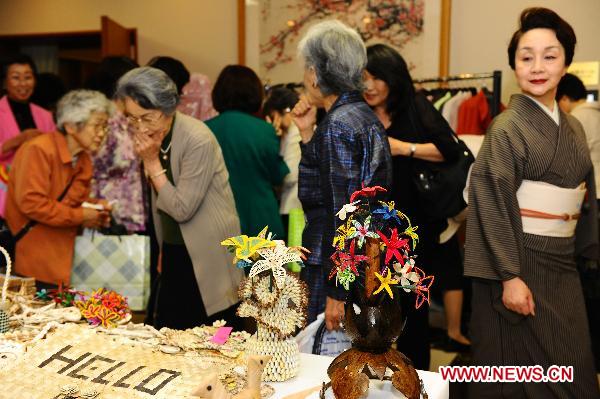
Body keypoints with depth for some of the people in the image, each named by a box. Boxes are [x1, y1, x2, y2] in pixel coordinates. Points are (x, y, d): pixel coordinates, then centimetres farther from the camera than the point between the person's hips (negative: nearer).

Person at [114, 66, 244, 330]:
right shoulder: (149, 136, 4)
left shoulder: (199, 140, -20)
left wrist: (152, 162, -17)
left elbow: (182, 209, -19)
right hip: (175, 256, 7)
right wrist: (163, 251, 14)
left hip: (207, 258, -7)